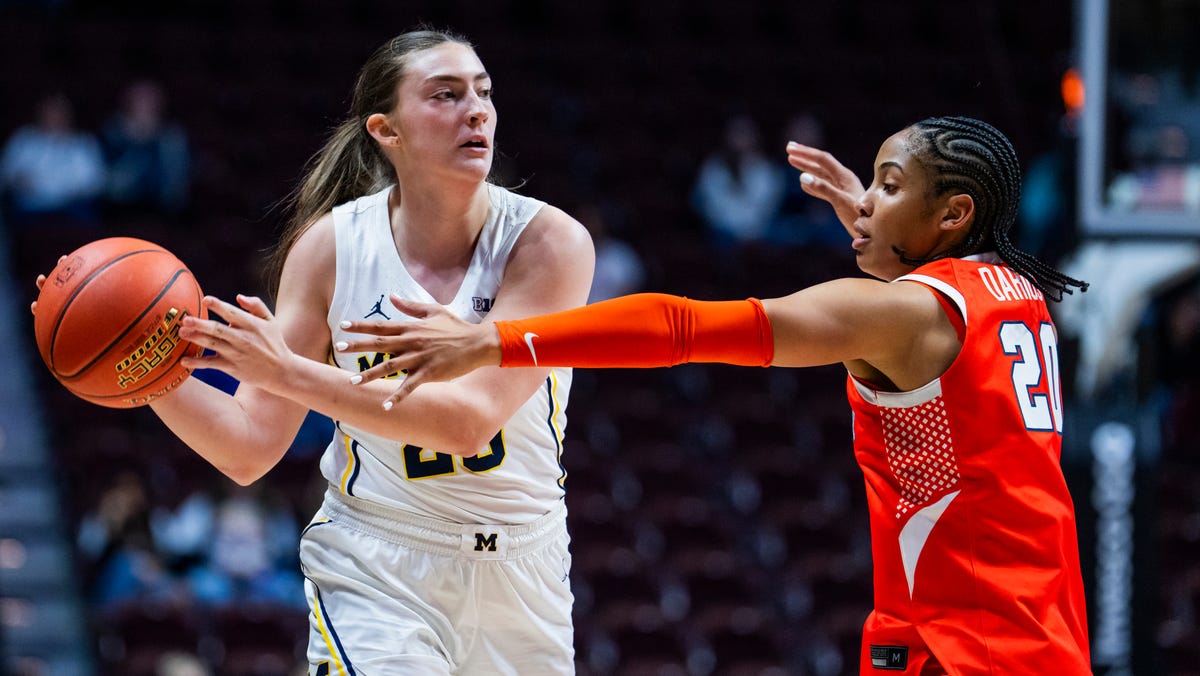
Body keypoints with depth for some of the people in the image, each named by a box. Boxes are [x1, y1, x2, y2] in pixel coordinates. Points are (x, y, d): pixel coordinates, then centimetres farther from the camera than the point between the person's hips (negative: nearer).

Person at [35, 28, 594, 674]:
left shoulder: (549, 242, -13)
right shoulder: (331, 246, -6)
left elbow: (469, 419, -24)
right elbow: (250, 449, -4)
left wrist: (288, 373, -30)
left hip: (522, 574, 1)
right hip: (374, 572, -1)